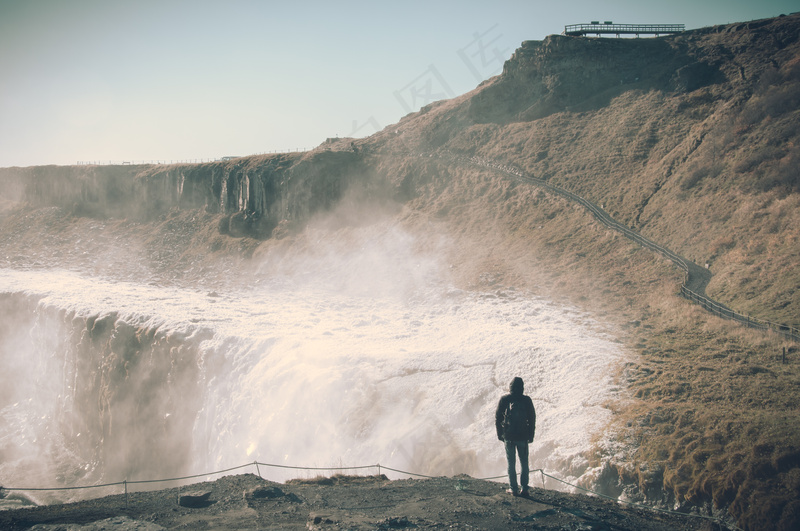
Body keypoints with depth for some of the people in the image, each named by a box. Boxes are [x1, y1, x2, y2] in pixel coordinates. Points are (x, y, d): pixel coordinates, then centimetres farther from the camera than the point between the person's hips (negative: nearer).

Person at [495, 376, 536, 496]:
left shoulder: (504, 399, -3)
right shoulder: (526, 400, -3)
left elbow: (498, 417, 1)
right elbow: (532, 418, 1)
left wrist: (500, 434, 11)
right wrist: (531, 435, 10)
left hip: (508, 436, 0)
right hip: (523, 436, 0)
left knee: (511, 463, 6)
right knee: (524, 463, 10)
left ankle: (514, 489, 5)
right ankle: (524, 488, 8)